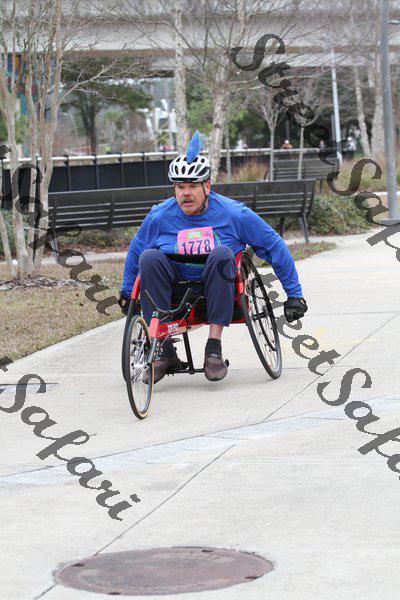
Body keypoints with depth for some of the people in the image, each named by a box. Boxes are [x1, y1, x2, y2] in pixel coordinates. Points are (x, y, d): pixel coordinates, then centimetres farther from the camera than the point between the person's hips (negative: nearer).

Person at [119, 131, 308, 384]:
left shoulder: (234, 214, -6)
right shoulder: (160, 216, -2)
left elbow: (275, 247, 2)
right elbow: (135, 252, 16)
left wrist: (294, 294, 3)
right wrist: (127, 294, 21)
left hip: (218, 291, -2)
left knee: (222, 253, -32)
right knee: (149, 257, -27)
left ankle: (214, 348, -32)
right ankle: (165, 351, -27)